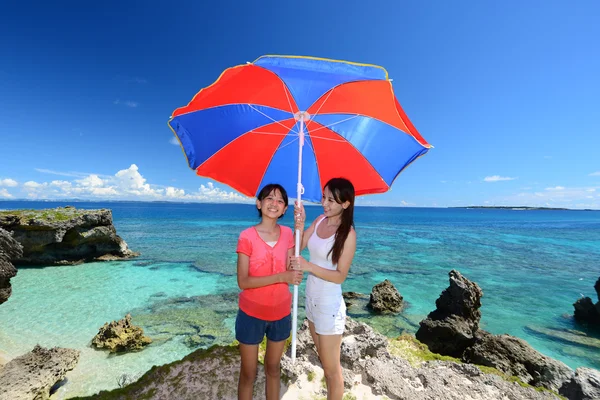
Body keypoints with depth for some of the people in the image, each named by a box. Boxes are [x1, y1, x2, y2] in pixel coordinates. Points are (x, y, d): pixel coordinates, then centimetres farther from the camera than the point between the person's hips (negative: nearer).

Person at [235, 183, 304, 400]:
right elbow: (243, 282, -18)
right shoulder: (247, 236, -15)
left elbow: (291, 271, -10)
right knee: (248, 373, 16)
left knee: (273, 368, 24)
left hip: (281, 313, 3)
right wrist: (280, 277, -26)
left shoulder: (287, 234, -4)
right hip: (252, 314, -3)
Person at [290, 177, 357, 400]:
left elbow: (340, 276, -19)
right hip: (312, 299, 7)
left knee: (332, 369, 14)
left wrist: (308, 266, -30)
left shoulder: (348, 233, -20)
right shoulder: (320, 220, -2)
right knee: (323, 361, 27)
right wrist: (299, 226, -21)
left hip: (329, 305, -7)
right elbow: (297, 249, -5)